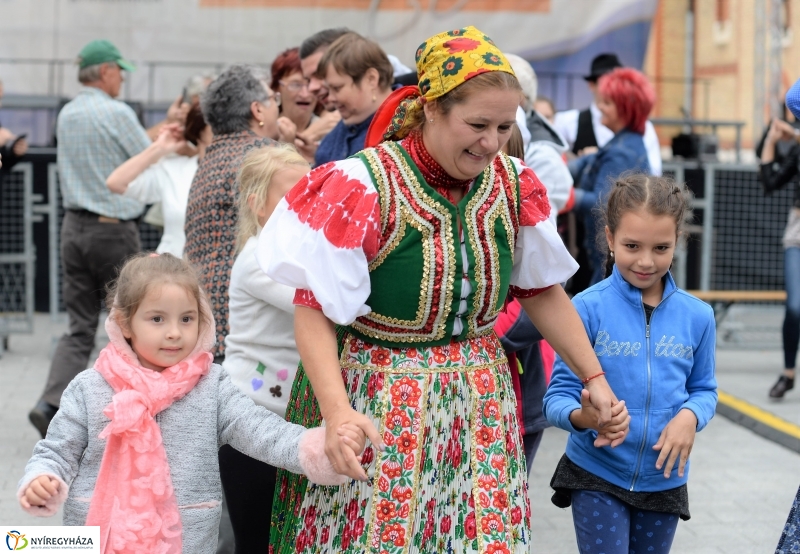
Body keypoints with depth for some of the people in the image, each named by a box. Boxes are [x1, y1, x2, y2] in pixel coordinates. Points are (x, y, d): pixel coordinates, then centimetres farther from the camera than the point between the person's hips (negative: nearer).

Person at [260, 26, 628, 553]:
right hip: (374, 408, -4)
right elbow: (314, 309, -17)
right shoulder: (363, 187, -16)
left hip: (478, 406, 4)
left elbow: (542, 291, 12)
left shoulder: (515, 185, 0)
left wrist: (596, 380, 9)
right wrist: (337, 412, -28)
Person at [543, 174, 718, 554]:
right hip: (597, 478, -4)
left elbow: (703, 389, 8)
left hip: (664, 479, 4)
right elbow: (558, 395, -12)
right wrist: (581, 416, -34)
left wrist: (690, 416, -14)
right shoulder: (587, 308, -14)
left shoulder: (697, 316, -3)